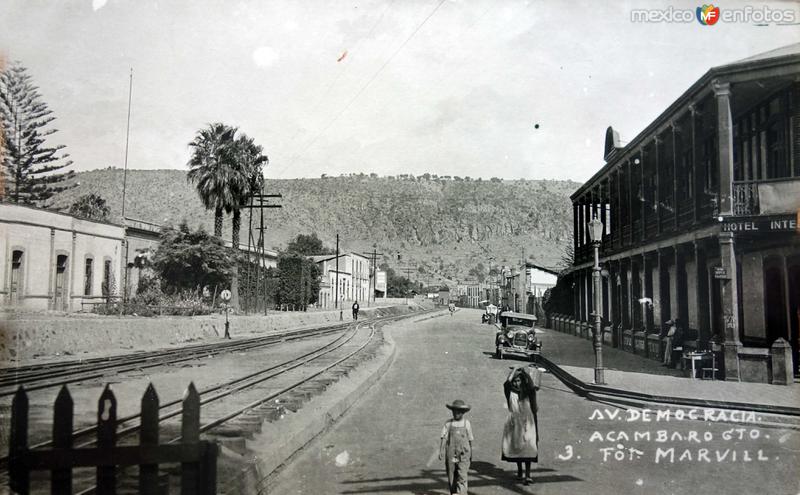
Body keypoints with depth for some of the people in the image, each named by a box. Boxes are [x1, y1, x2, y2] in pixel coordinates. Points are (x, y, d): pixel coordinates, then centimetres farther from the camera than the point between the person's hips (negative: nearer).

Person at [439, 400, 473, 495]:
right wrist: (441, 451, -13)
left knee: (462, 476, -11)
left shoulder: (466, 423, 4)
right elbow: (443, 438, -2)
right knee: (451, 477, 8)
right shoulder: (448, 423, 2)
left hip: (463, 455, -1)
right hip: (451, 454, 1)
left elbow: (470, 440, 13)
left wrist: (471, 454, 19)